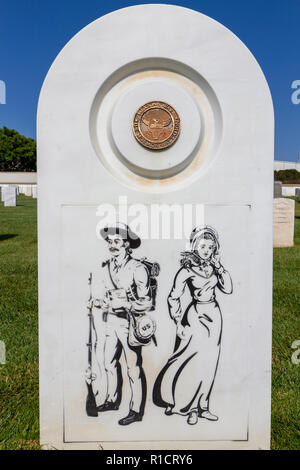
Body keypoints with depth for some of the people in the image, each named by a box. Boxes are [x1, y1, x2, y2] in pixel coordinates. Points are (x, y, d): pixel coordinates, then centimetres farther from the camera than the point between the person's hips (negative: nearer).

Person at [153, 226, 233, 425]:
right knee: (196, 363, -1)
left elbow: (228, 288, 0)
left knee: (210, 364, 11)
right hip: (197, 315, -5)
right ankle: (191, 408, 18)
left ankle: (203, 405, 25)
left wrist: (219, 267, -7)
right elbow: (174, 297, -9)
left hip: (215, 315, 5)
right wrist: (179, 322, -10)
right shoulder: (187, 269, -12)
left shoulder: (213, 267, 3)